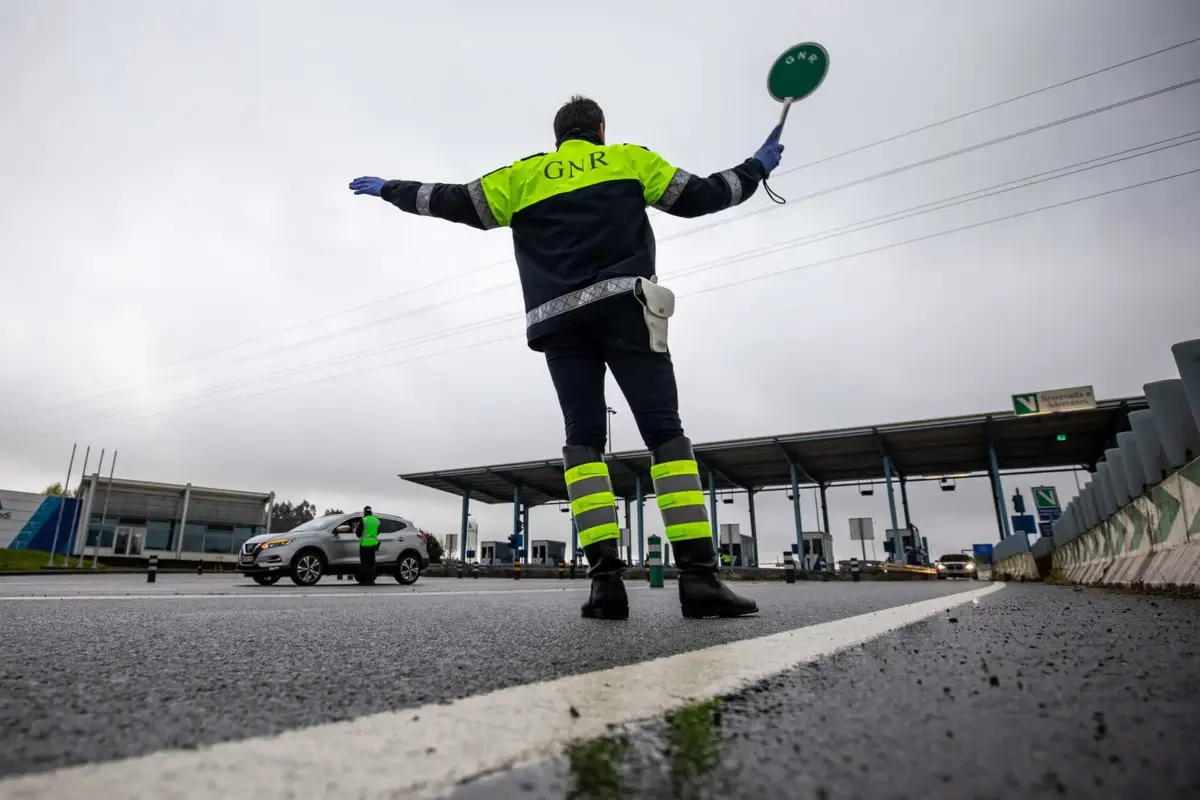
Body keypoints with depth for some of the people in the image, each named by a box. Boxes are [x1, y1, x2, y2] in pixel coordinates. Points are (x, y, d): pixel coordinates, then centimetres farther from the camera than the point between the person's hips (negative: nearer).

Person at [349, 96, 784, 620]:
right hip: (623, 305, -2)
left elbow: (456, 202, 18)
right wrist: (757, 167, 36)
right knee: (664, 432, -6)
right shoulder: (629, 159, 19)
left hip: (558, 321, 2)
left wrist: (388, 189, 34)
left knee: (584, 440, 2)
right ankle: (699, 575, -16)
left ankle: (606, 578, -11)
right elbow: (698, 196, 19)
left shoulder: (525, 175, 21)